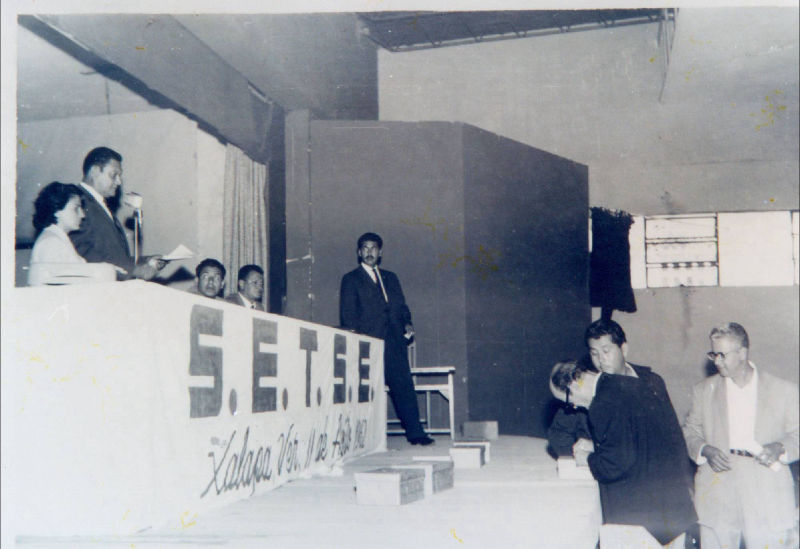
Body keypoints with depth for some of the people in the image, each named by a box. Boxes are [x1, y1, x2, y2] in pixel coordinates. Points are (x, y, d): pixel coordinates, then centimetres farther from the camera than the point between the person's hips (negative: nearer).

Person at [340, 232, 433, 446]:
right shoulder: (351, 279, 9)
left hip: (394, 342, 4)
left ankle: (415, 432, 1)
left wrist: (407, 324, 4)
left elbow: (401, 306, 24)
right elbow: (348, 315, 2)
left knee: (404, 386, -2)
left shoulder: (390, 278, 23)